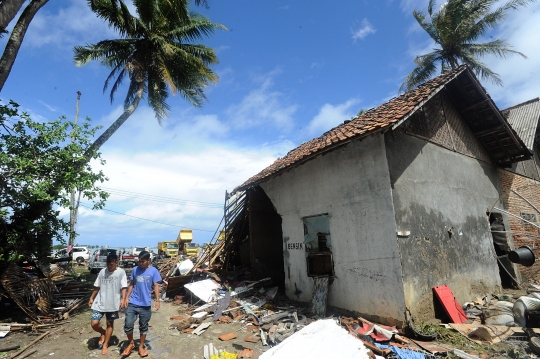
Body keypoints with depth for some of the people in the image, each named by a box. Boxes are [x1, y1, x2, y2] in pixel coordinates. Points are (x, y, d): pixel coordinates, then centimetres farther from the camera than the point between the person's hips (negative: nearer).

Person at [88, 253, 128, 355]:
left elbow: (124, 287, -12)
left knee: (110, 324, 9)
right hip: (99, 302, 3)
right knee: (94, 323, -6)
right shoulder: (102, 271, 3)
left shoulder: (121, 272, -8)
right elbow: (97, 287, 14)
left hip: (113, 303, -3)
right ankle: (103, 333, 26)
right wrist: (91, 298, 13)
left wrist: (123, 298, -24)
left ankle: (105, 345, 27)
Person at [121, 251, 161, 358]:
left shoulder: (153, 271, -7)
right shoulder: (135, 269, 0)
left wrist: (157, 301, -8)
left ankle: (141, 346, 29)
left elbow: (156, 286, -4)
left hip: (146, 304, -2)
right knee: (128, 325, -1)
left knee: (143, 326, 11)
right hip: (132, 303, 2)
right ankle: (131, 344, 25)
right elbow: (131, 284, 9)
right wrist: (127, 297, 3)